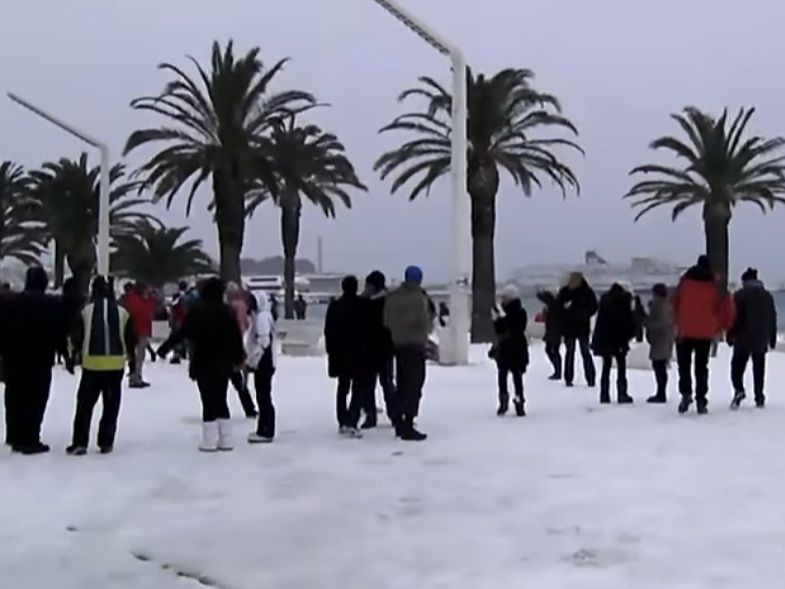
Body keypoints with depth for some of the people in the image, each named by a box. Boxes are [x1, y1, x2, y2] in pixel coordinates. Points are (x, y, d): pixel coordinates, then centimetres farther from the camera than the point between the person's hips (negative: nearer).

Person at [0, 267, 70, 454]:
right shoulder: (55, 305, -7)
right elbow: (61, 334, -7)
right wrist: (67, 354, 3)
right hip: (41, 360, -4)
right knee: (35, 400, -3)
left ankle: (15, 437, 23)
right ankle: (29, 440, -6)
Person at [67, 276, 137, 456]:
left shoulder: (86, 311, -3)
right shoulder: (122, 312, 1)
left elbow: (76, 337, 0)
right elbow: (132, 339, 5)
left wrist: (79, 350, 21)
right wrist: (128, 353, 24)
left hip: (91, 364, -1)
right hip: (115, 365, 1)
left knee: (85, 404, 7)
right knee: (111, 405, 11)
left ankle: (80, 443, 3)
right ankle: (106, 443, 10)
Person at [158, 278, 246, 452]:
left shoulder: (198, 311, -10)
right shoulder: (228, 311, 2)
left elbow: (182, 332, -10)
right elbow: (237, 337, 6)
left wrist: (165, 347, 1)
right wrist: (239, 358, 20)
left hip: (204, 365, -4)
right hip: (223, 365, 4)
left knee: (208, 403, 0)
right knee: (221, 401, 13)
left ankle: (210, 441, 0)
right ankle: (225, 441, 14)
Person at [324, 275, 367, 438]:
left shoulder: (334, 306, 5)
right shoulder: (361, 305, -12)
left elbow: (328, 331, 8)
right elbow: (365, 330, -13)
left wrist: (331, 350, 15)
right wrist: (366, 347, -3)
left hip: (339, 353, 6)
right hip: (357, 353, -5)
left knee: (342, 387, 18)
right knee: (358, 388, -2)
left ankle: (343, 422, 21)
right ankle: (351, 423, -14)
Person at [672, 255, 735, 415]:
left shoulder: (685, 281, -1)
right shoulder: (715, 285, -1)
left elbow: (675, 303, 3)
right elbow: (727, 305, -2)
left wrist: (677, 322, 15)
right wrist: (723, 326, 11)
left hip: (685, 331, -1)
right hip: (705, 333, 1)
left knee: (684, 364, 9)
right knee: (701, 367, 9)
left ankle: (686, 393, -13)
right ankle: (701, 401, 4)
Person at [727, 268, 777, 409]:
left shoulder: (740, 295, -6)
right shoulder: (767, 295, 10)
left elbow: (735, 317, -9)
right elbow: (773, 318, 14)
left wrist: (730, 335, -2)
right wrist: (772, 338, 20)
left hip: (743, 339, -4)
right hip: (761, 341, 4)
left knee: (737, 366, 1)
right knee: (759, 369, 9)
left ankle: (739, 390, -20)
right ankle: (759, 398, 8)